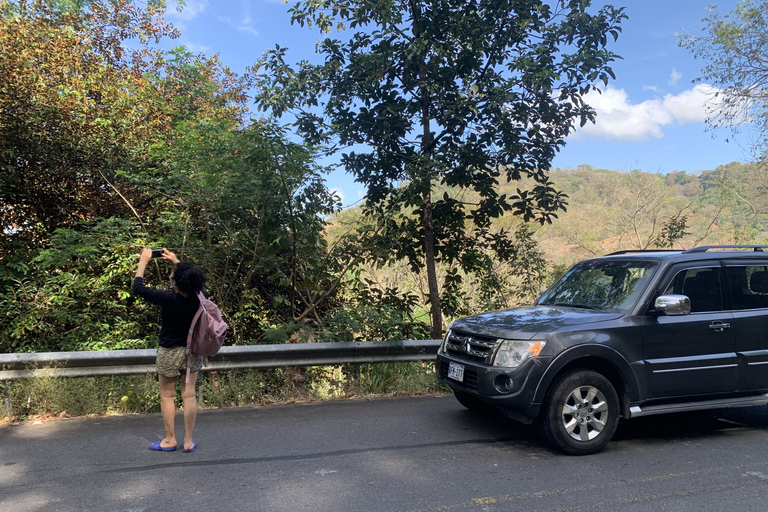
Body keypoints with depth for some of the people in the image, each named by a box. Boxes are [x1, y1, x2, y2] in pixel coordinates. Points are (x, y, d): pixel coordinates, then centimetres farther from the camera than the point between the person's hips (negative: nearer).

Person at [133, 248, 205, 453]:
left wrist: (143, 261, -1)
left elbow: (138, 287, -11)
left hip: (170, 352, -4)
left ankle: (169, 440, 23)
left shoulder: (169, 299, -24)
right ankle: (188, 441, 17)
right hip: (193, 351, 4)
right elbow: (193, 279, 13)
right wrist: (176, 262, 15)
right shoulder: (197, 298, -12)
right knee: (189, 395, 10)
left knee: (167, 396, 13)